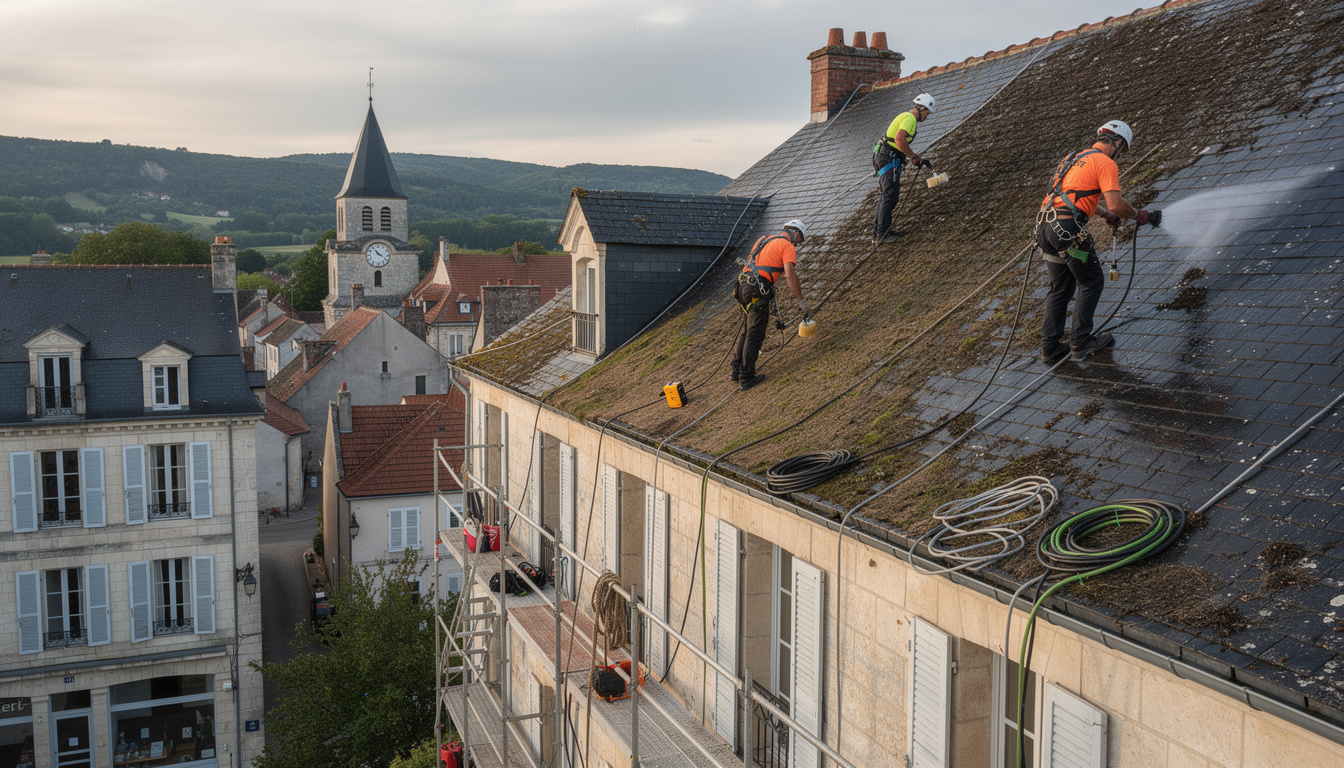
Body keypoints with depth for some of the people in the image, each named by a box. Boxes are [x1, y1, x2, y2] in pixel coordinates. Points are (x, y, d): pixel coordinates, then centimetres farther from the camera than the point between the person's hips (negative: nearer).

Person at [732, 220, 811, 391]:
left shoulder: (765, 240, 24)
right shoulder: (788, 247, -1)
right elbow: (790, 276, -12)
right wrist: (802, 302, -8)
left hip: (743, 285, 8)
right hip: (758, 290, -8)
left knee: (748, 329, 21)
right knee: (755, 334, -2)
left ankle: (737, 370, 27)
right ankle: (746, 378, 1)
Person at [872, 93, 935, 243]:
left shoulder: (905, 117, 24)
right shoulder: (910, 118, -10)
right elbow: (899, 139, -25)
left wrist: (917, 158, 22)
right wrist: (914, 156, -17)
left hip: (883, 157, 11)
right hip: (890, 158, -11)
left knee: (886, 195, 12)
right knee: (891, 195, -12)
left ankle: (877, 233, 12)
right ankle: (883, 233, -15)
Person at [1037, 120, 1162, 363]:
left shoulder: (1076, 158, 25)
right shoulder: (1106, 163, -2)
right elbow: (1116, 204, -13)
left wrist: (1105, 215, 44)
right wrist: (1142, 216, 3)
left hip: (1045, 225, 8)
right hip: (1068, 228, -8)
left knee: (1060, 288, 17)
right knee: (1092, 283, 8)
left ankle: (1050, 348, 16)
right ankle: (1080, 343, 11)